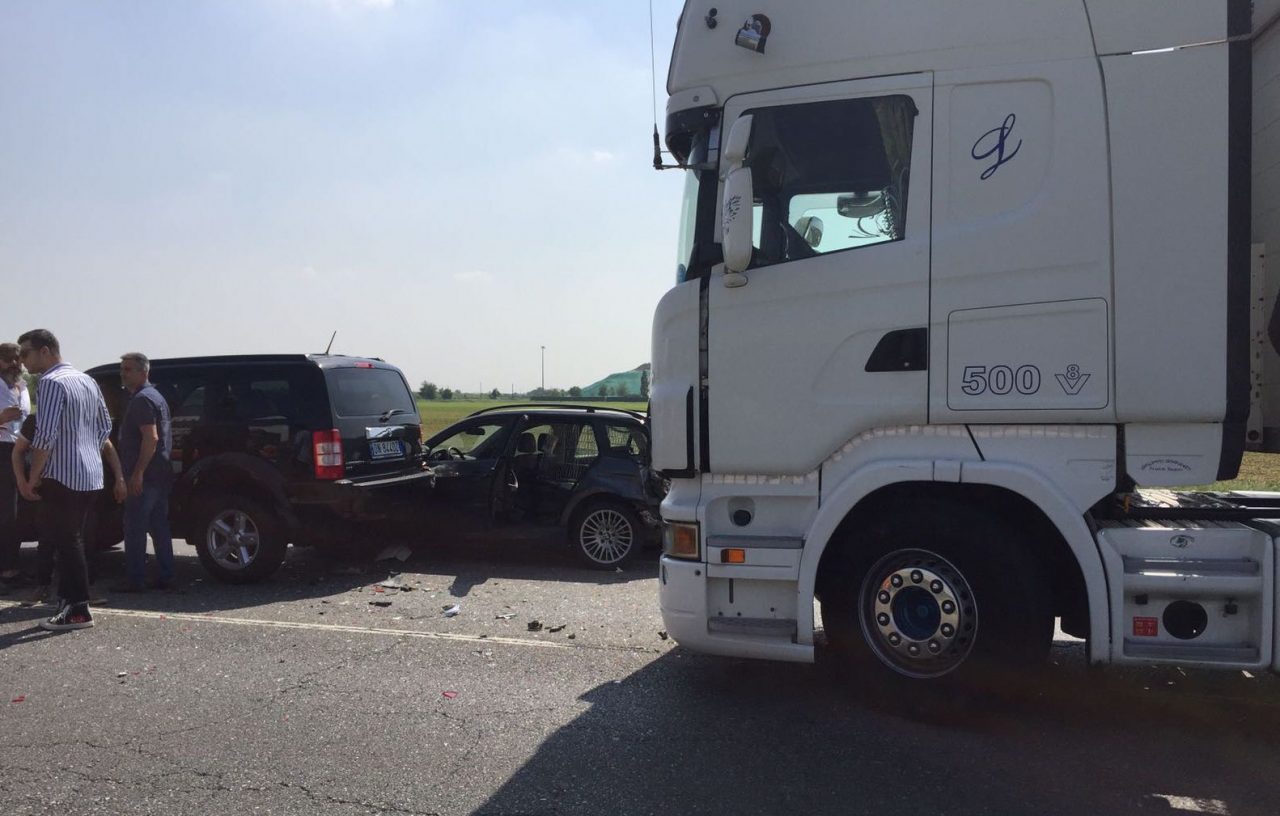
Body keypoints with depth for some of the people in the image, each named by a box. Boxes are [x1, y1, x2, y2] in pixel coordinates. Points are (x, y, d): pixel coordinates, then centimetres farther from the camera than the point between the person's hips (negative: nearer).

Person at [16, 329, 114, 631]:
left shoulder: (52, 382, -13)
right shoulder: (87, 381, 14)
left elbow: (46, 435, -19)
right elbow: (105, 426, 19)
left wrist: (32, 479, -13)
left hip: (62, 476, -8)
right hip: (89, 475, 9)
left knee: (66, 541, -3)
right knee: (70, 539, 16)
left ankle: (79, 610, -1)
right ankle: (70, 601, 21)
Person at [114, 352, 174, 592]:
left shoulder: (142, 399, -12)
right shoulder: (156, 396, 20)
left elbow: (151, 438, -23)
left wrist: (138, 473, -24)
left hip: (144, 476, -10)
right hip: (161, 475, 10)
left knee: (134, 528, -5)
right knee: (159, 526, 12)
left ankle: (136, 580, -3)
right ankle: (165, 576, 15)